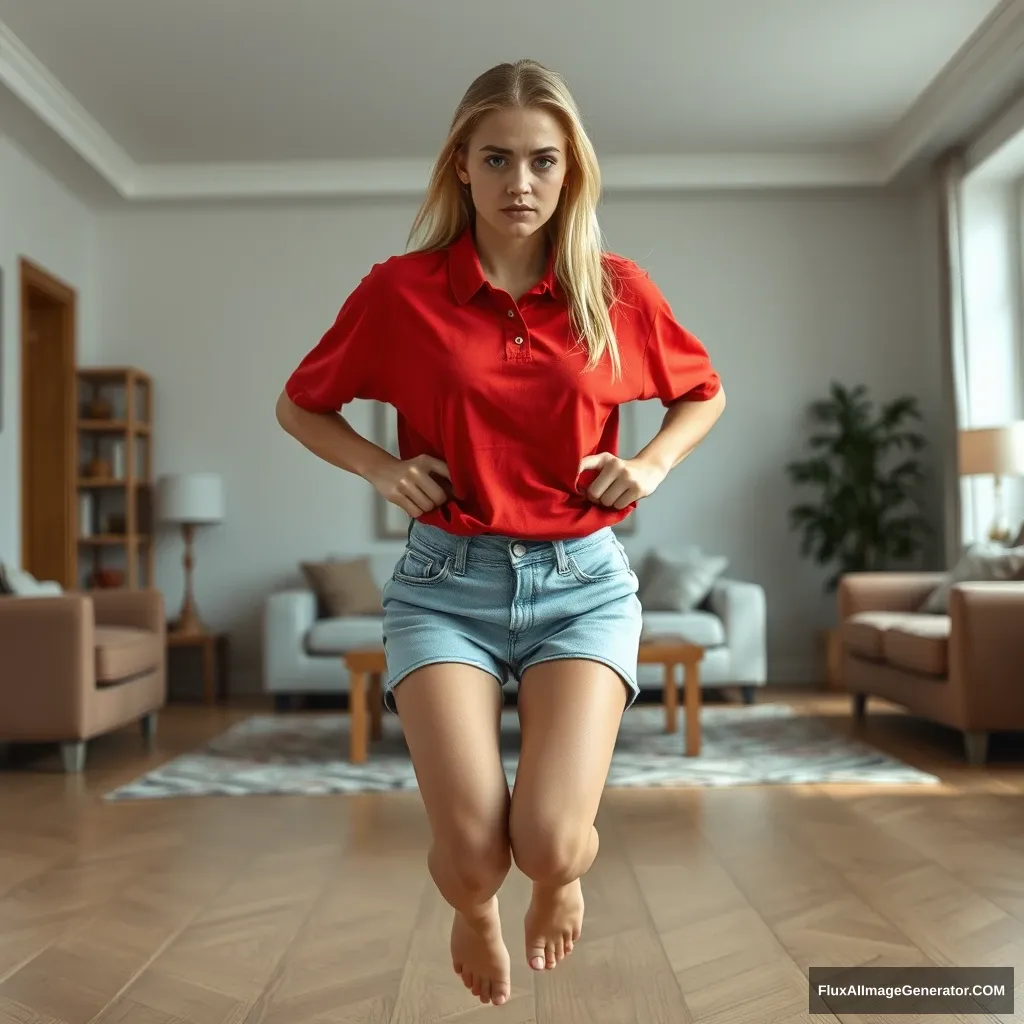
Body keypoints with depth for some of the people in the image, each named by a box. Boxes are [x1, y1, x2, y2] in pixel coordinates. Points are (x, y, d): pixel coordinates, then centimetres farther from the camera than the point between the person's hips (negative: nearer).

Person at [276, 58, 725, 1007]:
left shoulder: (618, 291, 2)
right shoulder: (399, 290, -2)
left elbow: (703, 393, 20)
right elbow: (299, 406, 13)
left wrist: (653, 464, 2)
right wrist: (381, 469, -4)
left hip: (583, 581, 1)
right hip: (446, 582, 0)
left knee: (549, 840, -16)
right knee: (470, 850, -13)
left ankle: (561, 875, 27)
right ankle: (475, 911, 29)